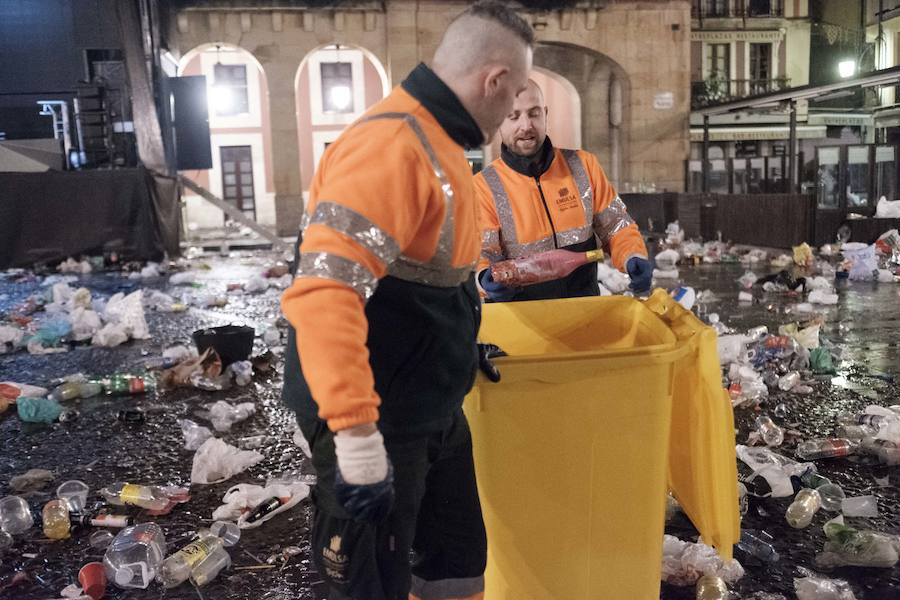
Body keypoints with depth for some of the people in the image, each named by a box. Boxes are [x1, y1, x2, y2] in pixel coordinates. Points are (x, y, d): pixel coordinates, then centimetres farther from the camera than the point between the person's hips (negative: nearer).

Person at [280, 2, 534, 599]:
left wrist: (464, 343, 27)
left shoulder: (434, 140, 10)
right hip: (376, 422, -9)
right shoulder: (390, 145, -24)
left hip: (433, 410, 10)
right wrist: (357, 433, -35)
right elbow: (324, 292, -34)